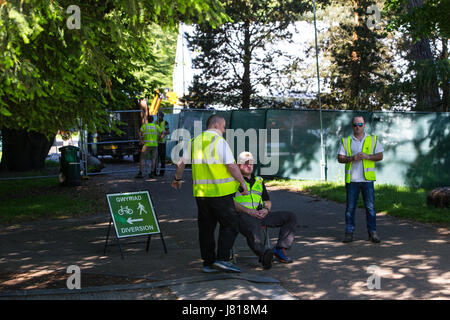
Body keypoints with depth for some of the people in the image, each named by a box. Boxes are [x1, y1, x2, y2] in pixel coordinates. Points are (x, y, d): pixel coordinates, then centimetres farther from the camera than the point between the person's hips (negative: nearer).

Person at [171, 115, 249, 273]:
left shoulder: (195, 141, 12)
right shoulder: (220, 142, -9)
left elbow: (181, 162, 18)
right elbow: (231, 166, -15)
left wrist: (177, 179, 33)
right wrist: (243, 183, -5)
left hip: (200, 191, 7)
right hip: (220, 192, -6)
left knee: (206, 227, 12)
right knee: (230, 225, 2)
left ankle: (208, 262, 15)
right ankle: (222, 259, -7)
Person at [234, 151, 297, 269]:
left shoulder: (259, 181, 29)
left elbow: (267, 201, 27)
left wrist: (266, 209, 2)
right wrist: (248, 211, -16)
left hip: (260, 215, 6)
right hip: (243, 215, -6)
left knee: (291, 217, -9)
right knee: (254, 229, -41)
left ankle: (280, 249, -23)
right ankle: (263, 254, -67)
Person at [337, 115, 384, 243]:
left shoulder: (373, 139, 9)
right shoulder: (346, 141, 8)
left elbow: (380, 156, 4)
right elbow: (340, 158, 3)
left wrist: (367, 156, -12)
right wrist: (352, 158, -14)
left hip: (367, 179, 0)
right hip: (351, 179, 0)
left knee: (370, 207, 1)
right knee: (350, 207, 2)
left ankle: (372, 233, 8)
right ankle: (349, 233, 8)